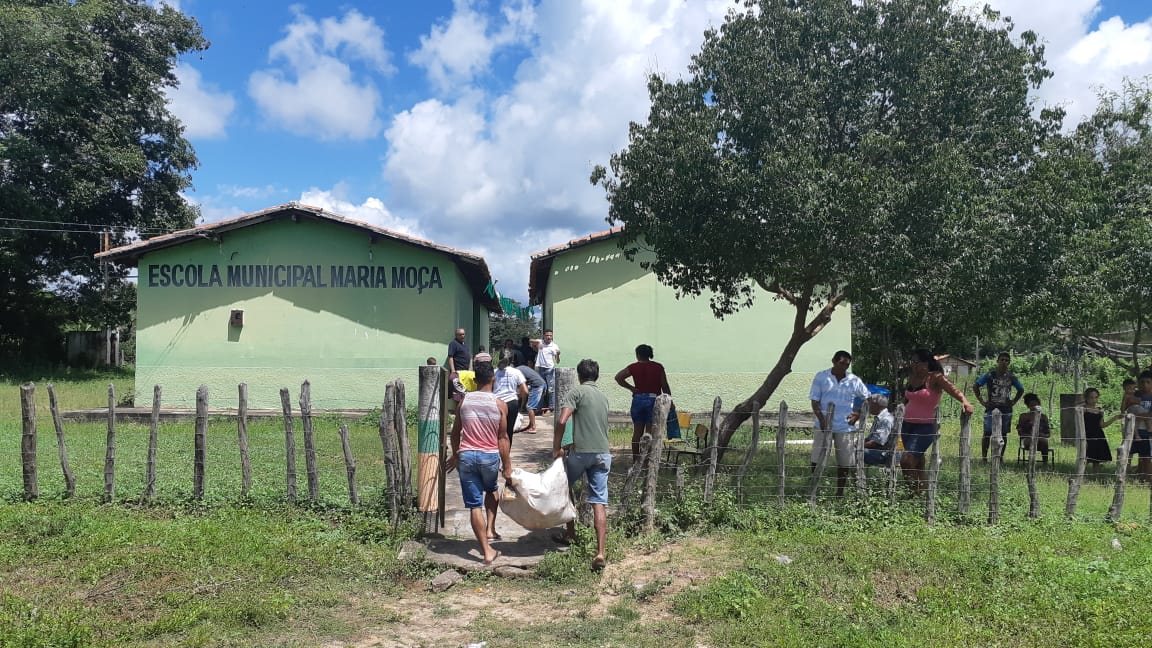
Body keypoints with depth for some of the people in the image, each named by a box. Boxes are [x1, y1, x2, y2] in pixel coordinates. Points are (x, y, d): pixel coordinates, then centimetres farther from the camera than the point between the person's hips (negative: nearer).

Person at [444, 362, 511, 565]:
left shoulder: (465, 400, 1)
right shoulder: (499, 404, -5)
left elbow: (455, 432, 9)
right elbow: (503, 438, -3)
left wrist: (455, 455, 24)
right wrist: (507, 466, 4)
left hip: (466, 456, 0)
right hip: (490, 457, 0)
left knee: (474, 505, 4)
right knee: (491, 490, 31)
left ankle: (486, 550, 5)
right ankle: (490, 530, 22)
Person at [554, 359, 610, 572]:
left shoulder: (576, 392, -2)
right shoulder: (603, 397, 18)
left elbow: (562, 421, -14)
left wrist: (557, 448, -3)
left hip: (581, 451, -4)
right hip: (603, 453, 5)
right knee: (599, 502, 0)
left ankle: (570, 533, 30)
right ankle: (600, 553, -8)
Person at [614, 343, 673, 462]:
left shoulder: (634, 367, 1)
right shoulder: (658, 367, 0)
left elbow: (618, 377, -6)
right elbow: (665, 387, -1)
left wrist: (631, 388, 1)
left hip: (638, 399, 2)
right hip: (654, 400, -1)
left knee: (637, 432, 11)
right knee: (650, 432, 0)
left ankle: (635, 460, 16)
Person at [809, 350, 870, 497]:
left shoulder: (854, 381, 4)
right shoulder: (821, 377, 0)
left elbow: (867, 400, 14)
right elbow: (815, 401, -3)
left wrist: (858, 415, 0)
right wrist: (821, 418, -17)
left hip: (845, 427, 2)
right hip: (824, 426, -1)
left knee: (844, 462, 7)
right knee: (817, 460, -1)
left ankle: (840, 493, 21)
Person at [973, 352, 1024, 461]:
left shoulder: (1011, 377, 5)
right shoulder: (990, 375, -4)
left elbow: (1021, 390, 21)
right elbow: (975, 386, -1)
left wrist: (1013, 401, 10)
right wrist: (982, 401, -5)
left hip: (1006, 410, 3)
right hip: (991, 408, -3)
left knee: (1004, 434, 6)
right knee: (987, 433, -4)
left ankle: (1000, 457, 15)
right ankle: (984, 457, 2)